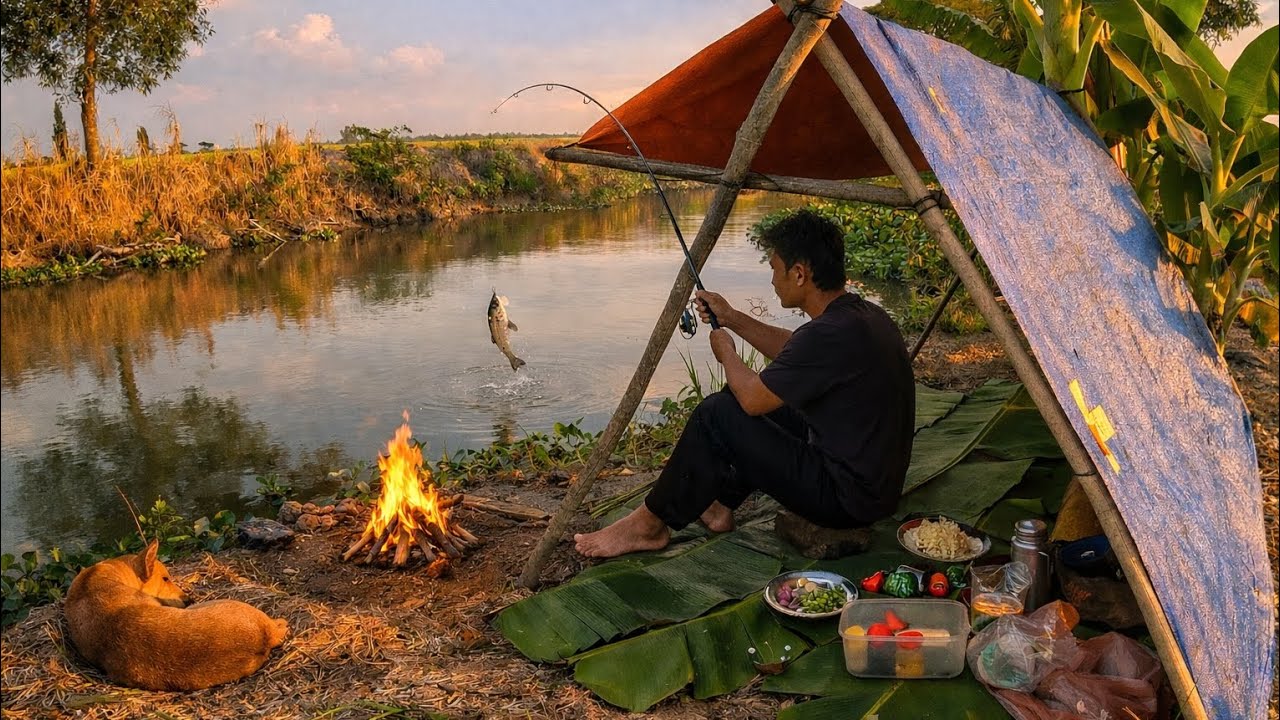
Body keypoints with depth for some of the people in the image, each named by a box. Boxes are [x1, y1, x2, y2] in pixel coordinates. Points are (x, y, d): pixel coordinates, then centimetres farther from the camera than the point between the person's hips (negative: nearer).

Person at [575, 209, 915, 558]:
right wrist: (733, 319, 17)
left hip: (848, 500, -10)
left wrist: (726, 352, 1)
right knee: (738, 404, 17)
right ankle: (718, 505, 24)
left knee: (716, 414, -10)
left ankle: (649, 524, 4)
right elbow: (795, 351, 22)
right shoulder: (864, 314, 4)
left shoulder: (833, 333, -27)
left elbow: (753, 396, -18)